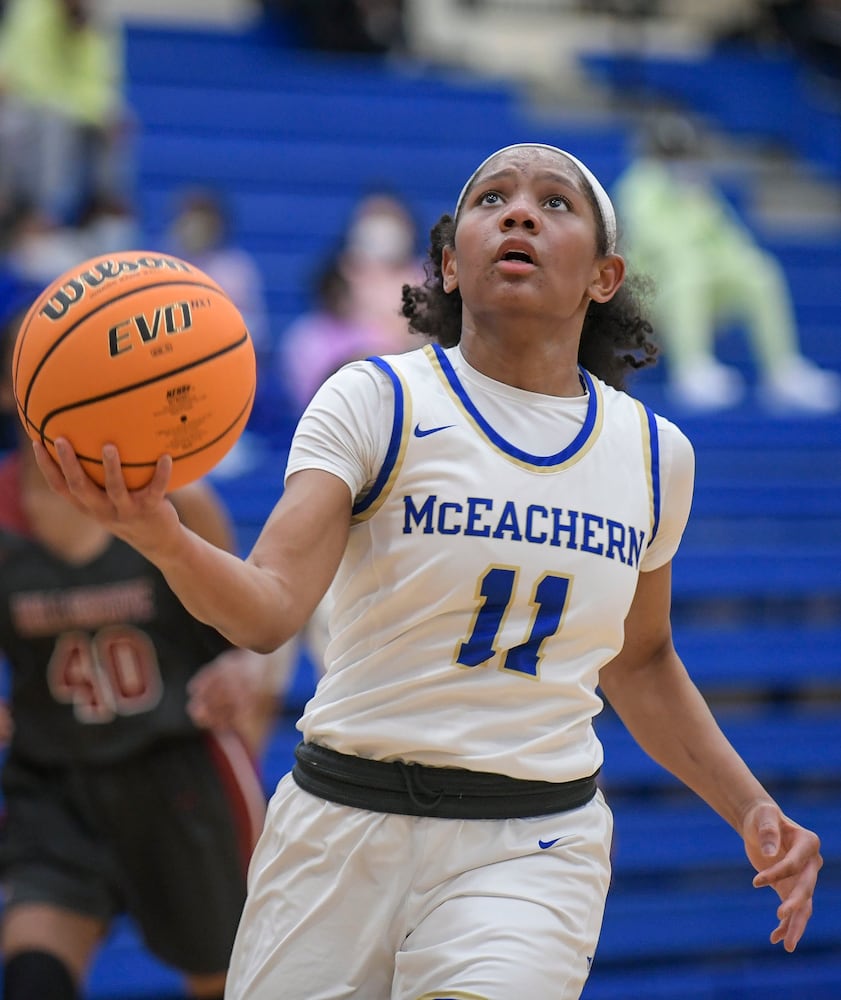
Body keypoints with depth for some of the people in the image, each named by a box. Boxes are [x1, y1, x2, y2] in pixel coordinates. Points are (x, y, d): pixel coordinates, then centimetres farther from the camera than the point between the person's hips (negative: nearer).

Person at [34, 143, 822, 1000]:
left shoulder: (653, 453, 7)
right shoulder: (375, 401, -5)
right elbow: (271, 607, -19)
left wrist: (749, 807, 11)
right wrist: (159, 537, -40)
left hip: (529, 855, 1)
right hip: (344, 829, -1)